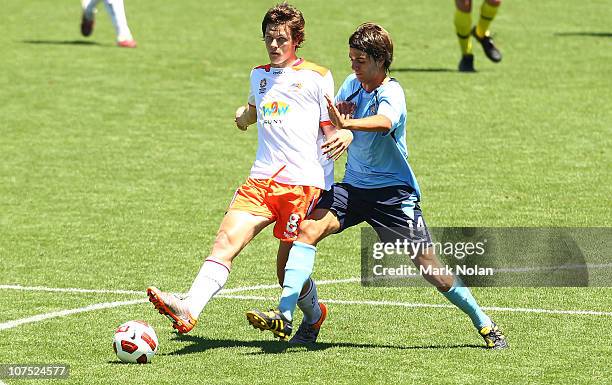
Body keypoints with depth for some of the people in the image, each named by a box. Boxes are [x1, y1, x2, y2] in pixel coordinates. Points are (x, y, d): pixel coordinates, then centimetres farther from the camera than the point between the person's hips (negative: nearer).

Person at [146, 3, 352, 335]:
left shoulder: (317, 77, 4)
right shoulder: (259, 75, 20)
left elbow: (330, 130, 4)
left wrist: (344, 137, -20)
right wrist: (246, 113, 18)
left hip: (304, 182, -4)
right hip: (262, 179, 4)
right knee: (227, 238, -18)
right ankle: (188, 310, -36)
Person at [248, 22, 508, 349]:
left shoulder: (391, 93, -16)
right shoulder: (352, 84, 5)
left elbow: (384, 122, -40)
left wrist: (346, 123, -59)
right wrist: (336, 117, -9)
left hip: (393, 192, -5)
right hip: (353, 187, 5)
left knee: (428, 266, -6)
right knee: (308, 228, -20)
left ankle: (484, 324, 13)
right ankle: (285, 315, -24)